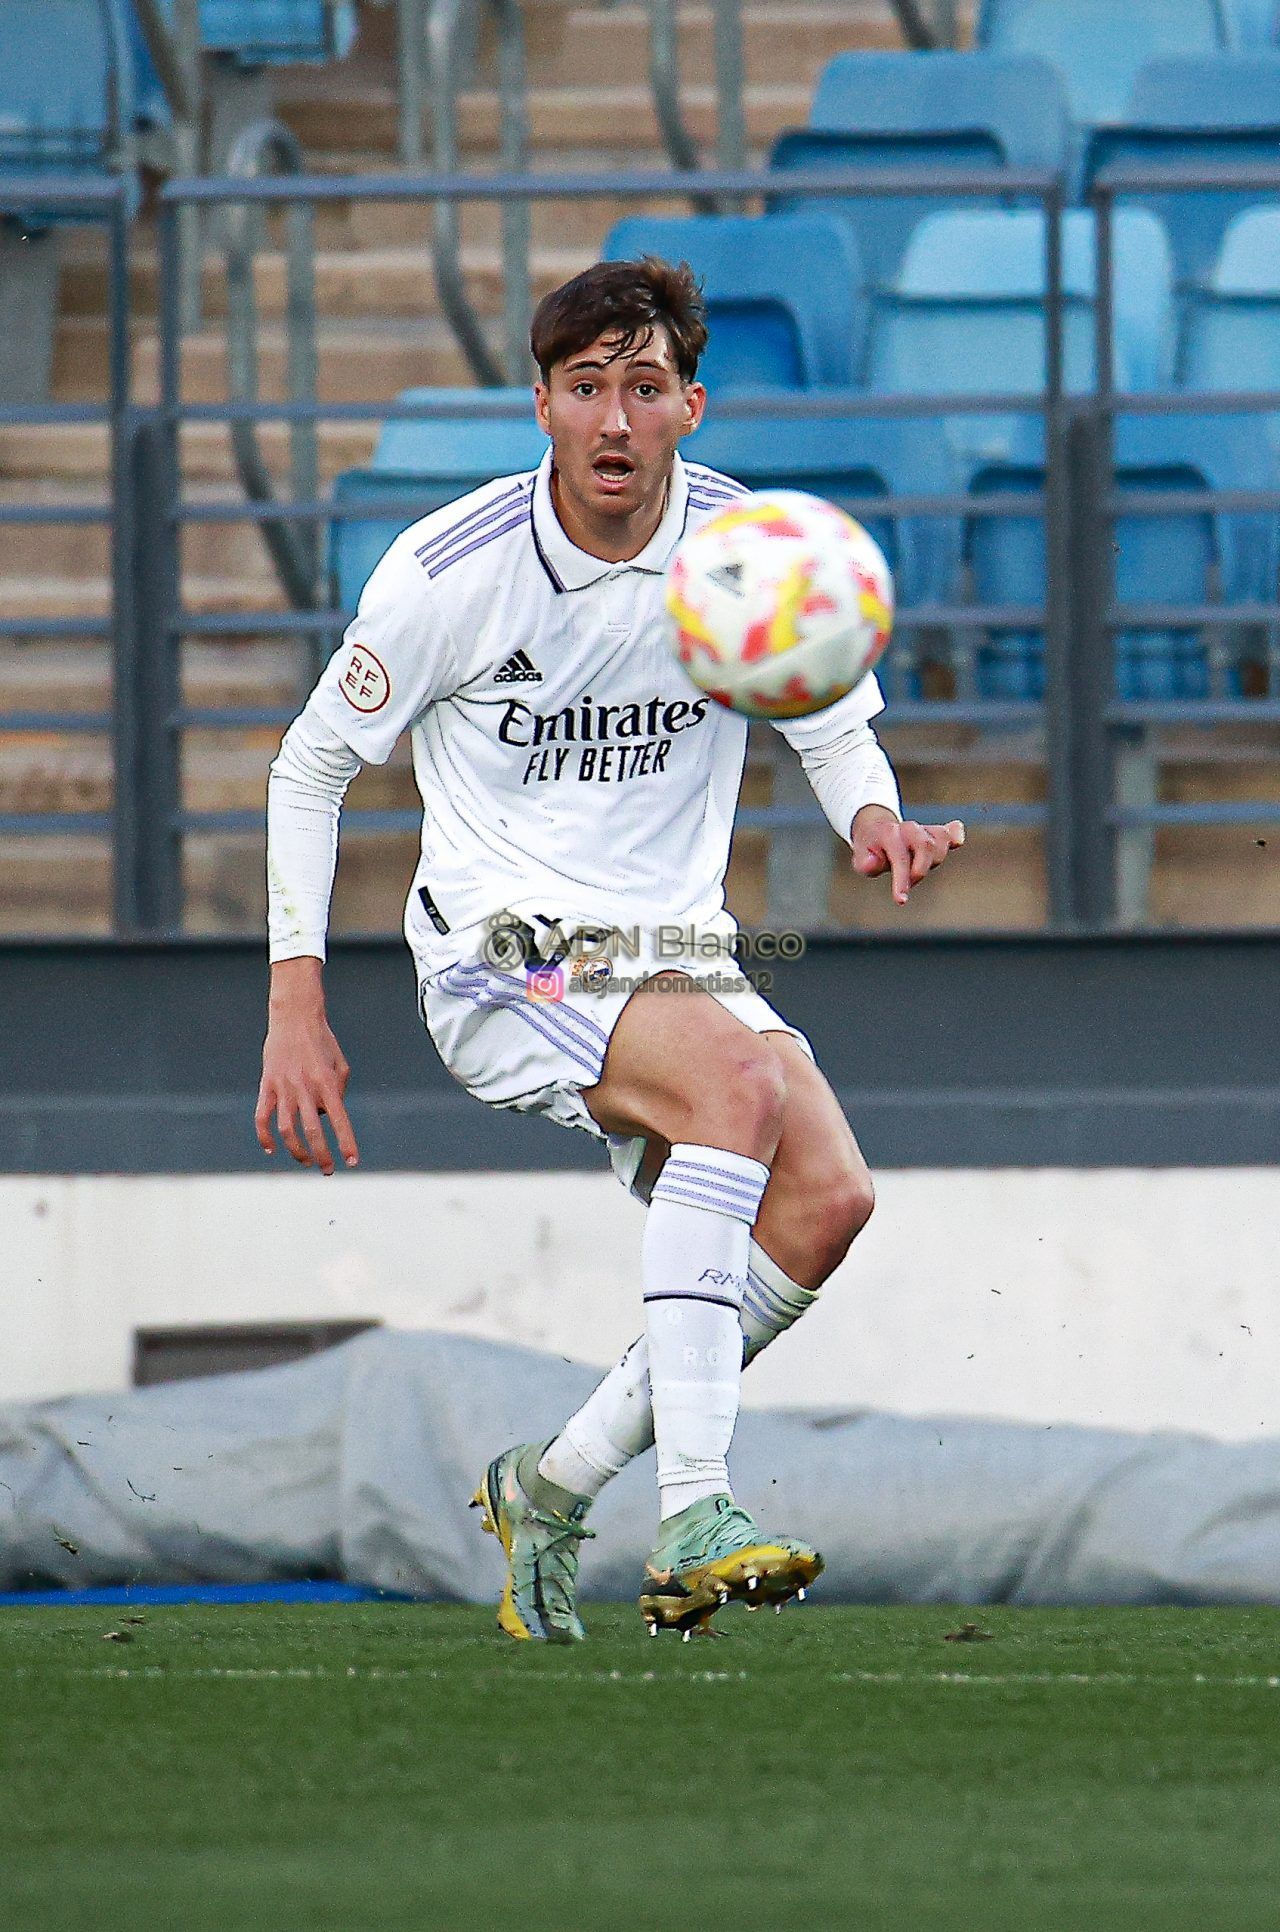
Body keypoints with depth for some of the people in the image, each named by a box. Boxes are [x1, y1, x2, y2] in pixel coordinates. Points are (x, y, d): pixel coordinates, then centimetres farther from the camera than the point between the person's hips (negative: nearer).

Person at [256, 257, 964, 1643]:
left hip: (675, 951, 5)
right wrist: (295, 1004, -5)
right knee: (740, 1079, -32)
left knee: (827, 1196, -20)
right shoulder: (450, 569, -11)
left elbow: (837, 734, 12)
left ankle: (555, 1485, -1)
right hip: (501, 958, -5)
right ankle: (692, 1519, -37)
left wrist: (876, 818, -13)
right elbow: (310, 764, 1)